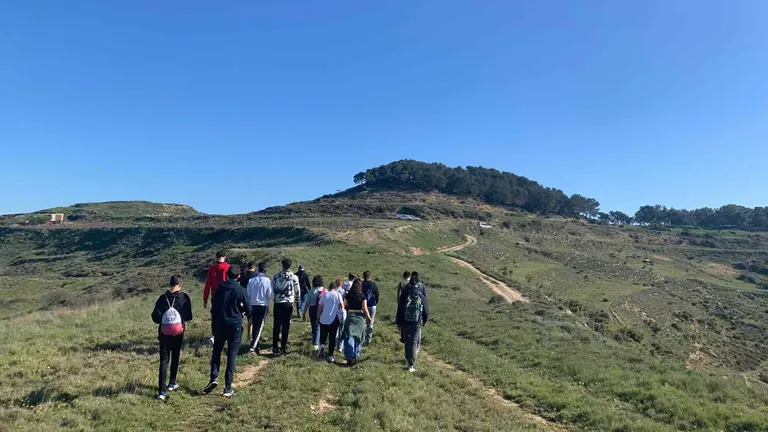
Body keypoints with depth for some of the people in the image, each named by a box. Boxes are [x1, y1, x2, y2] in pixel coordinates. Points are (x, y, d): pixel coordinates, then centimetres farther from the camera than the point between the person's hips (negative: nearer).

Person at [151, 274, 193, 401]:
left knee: (163, 360, 2)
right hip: (178, 333, 0)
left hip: (164, 333, 1)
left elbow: (155, 317, -4)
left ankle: (162, 389, -4)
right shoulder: (184, 297, -8)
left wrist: (163, 321, 13)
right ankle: (172, 383, 29)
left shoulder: (163, 298, -4)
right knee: (175, 358, 17)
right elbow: (188, 317, -5)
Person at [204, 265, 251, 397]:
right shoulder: (241, 290, -10)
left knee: (216, 351, 18)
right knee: (232, 355, 3)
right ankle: (228, 387, 3)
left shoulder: (219, 288, 0)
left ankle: (214, 378, 2)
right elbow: (248, 309, -6)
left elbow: (213, 307, 5)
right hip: (235, 325, -2)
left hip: (220, 324, 2)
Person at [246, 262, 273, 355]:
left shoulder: (251, 280, -1)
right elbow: (270, 295, -9)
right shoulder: (267, 280, -11)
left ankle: (257, 345, 24)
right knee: (259, 327, -1)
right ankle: (252, 347, -12)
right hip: (263, 306, -4)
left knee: (255, 326, 15)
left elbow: (248, 294, 3)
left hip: (253, 305, 4)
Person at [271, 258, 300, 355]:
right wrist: (296, 298, 25)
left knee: (276, 326, 10)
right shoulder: (294, 277, -5)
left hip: (278, 303, 2)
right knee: (286, 326, 4)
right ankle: (283, 348, 7)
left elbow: (272, 289, 4)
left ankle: (274, 348, 13)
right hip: (288, 304, -2)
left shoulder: (276, 276, -1)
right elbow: (297, 291, 4)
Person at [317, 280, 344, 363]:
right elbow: (342, 306, -7)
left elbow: (320, 307, 5)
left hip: (324, 319, 1)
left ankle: (322, 345, -13)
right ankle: (330, 356, 6)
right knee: (332, 337, 8)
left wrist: (318, 317, 15)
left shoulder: (324, 294, 4)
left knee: (323, 335, 16)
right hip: (334, 319, -1)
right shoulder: (338, 294, 0)